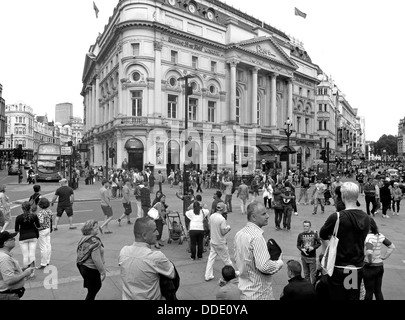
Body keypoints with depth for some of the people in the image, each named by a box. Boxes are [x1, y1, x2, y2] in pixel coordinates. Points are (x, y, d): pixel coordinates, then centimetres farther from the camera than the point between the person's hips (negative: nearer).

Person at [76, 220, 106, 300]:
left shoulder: (83, 239, 4)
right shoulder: (94, 241, -25)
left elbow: (79, 253, 13)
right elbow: (96, 259, -27)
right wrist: (102, 271, -19)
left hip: (82, 267, 9)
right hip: (91, 269, -9)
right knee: (92, 291, 9)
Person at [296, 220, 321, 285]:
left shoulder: (314, 234, -5)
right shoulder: (301, 235, -3)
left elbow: (319, 243, 3)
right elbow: (298, 245, 4)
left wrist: (313, 247, -14)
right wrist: (302, 249, -15)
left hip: (312, 257, -1)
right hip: (304, 257, 1)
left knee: (313, 273, 3)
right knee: (306, 273, 12)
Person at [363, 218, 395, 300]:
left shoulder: (368, 237, -23)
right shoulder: (380, 236, 0)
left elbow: (369, 252, -36)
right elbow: (392, 246, 10)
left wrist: (369, 261, -18)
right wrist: (384, 257, 8)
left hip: (370, 268, -7)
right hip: (380, 266, 7)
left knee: (369, 292, 9)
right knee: (378, 291, 18)